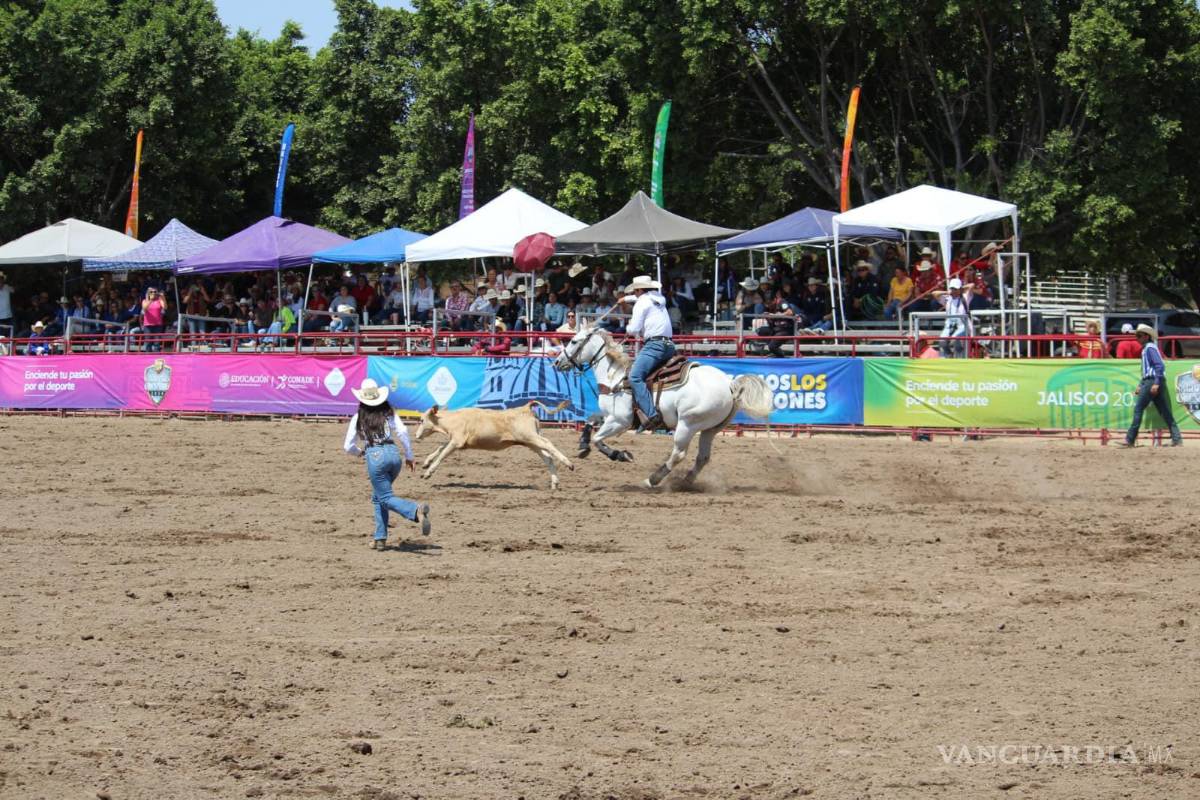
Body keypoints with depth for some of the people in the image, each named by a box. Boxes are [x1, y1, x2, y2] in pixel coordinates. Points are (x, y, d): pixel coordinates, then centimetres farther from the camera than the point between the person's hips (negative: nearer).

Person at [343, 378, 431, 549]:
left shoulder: (358, 418, 9)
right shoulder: (389, 413, 12)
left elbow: (348, 447, 8)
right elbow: (402, 432, -2)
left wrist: (360, 452, 30)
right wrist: (409, 457, 6)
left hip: (375, 457, -4)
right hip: (394, 453, 4)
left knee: (386, 498, -3)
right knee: (378, 496, 22)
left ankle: (417, 511, -34)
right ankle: (380, 538, 14)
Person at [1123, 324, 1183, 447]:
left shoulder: (1150, 348, -9)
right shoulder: (1146, 349, 22)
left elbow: (1159, 365, -19)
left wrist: (1156, 383, -25)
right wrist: (1140, 386, 24)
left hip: (1152, 382, -10)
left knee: (1138, 409, -6)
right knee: (1165, 412, 5)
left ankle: (1130, 440, -5)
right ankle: (1177, 438, 0)